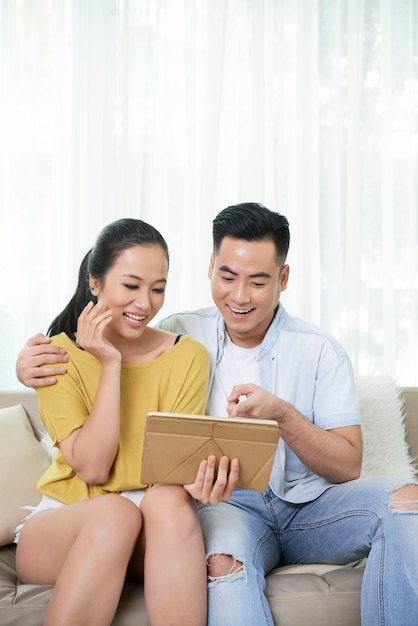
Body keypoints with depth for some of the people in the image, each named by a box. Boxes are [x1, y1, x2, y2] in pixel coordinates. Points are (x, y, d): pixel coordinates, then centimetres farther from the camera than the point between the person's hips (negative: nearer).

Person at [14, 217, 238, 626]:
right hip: (63, 520, -1)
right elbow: (91, 468, -11)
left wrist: (196, 476, -30)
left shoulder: (188, 356, 0)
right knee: (115, 512, -34)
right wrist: (111, 366, -16)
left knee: (170, 501, -33)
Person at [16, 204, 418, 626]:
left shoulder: (321, 352, 2)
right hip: (228, 503, -1)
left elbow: (348, 466, -3)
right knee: (224, 562, -38)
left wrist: (282, 415, -19)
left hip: (311, 505, 2)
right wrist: (37, 369, -8)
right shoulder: (180, 337, 6)